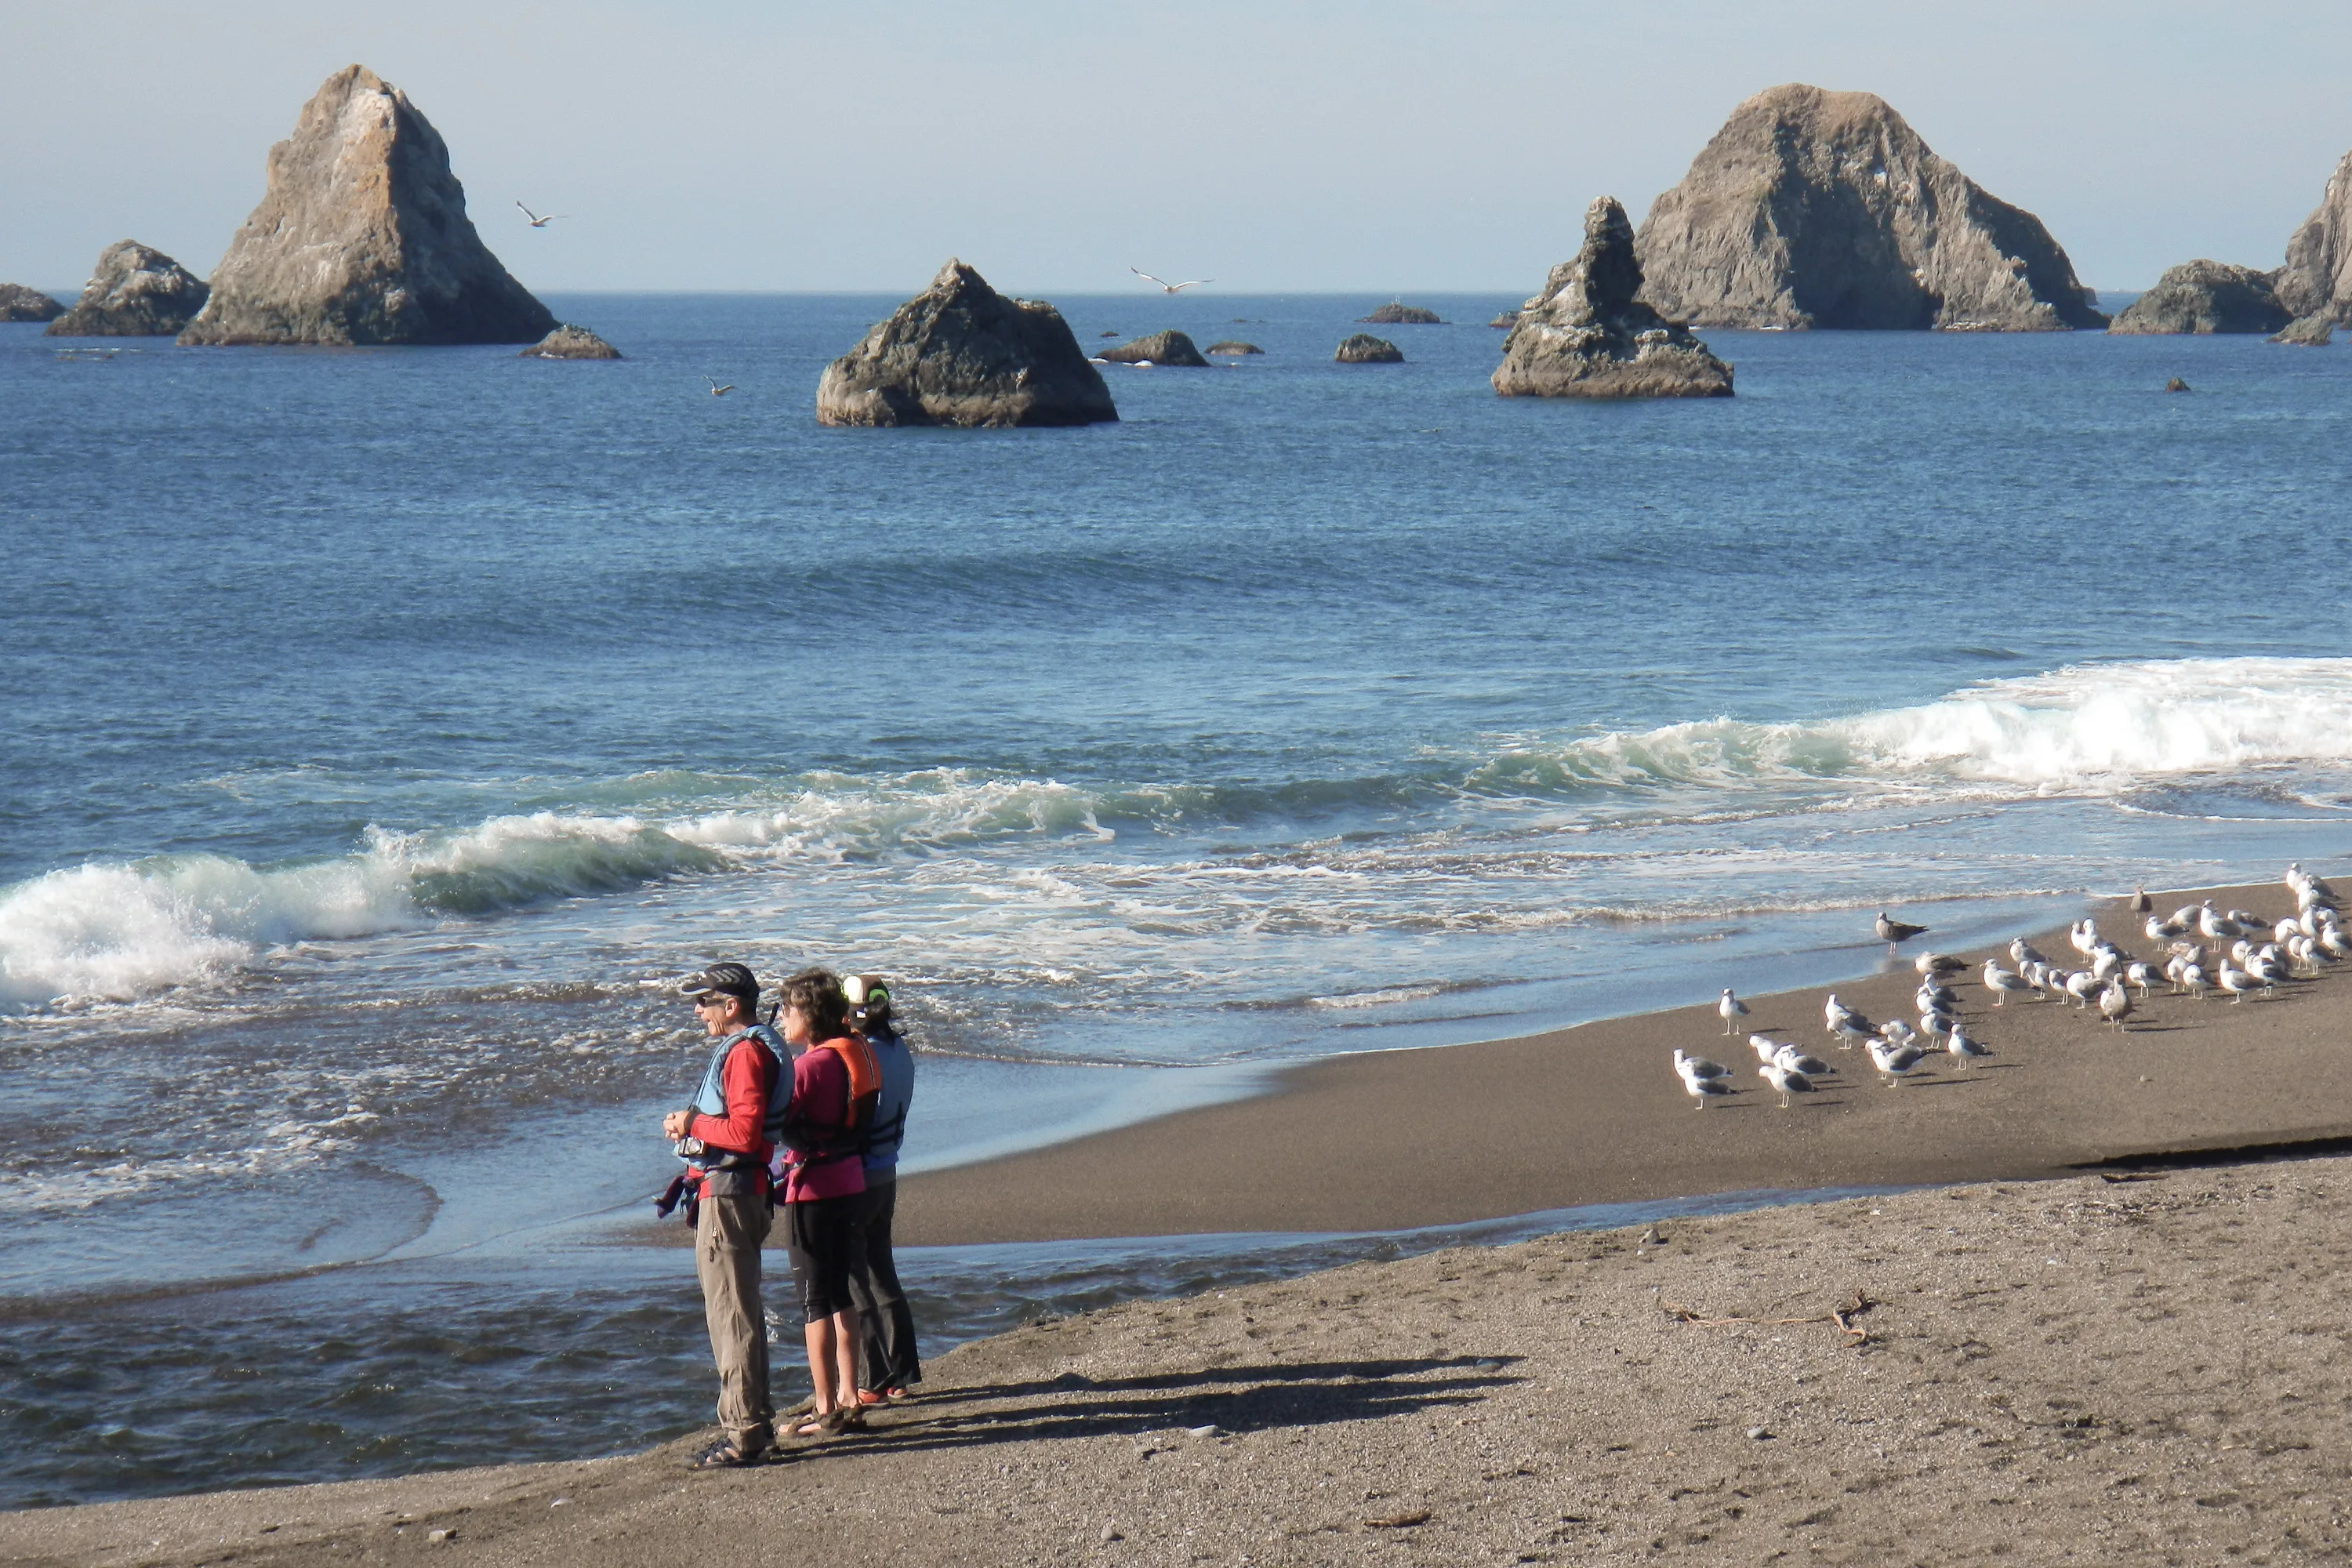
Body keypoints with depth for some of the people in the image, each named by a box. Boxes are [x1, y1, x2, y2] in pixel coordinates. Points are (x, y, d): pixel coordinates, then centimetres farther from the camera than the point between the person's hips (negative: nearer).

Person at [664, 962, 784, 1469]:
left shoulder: (745, 1054, -16)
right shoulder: (736, 1051, 18)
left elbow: (745, 1132, -24)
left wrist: (692, 1124, -12)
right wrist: (690, 1126, 10)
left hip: (728, 1196, -11)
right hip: (721, 1193, 11)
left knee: (732, 1314, -8)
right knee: (736, 1312, 16)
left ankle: (744, 1432, -7)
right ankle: (754, 1421, 23)